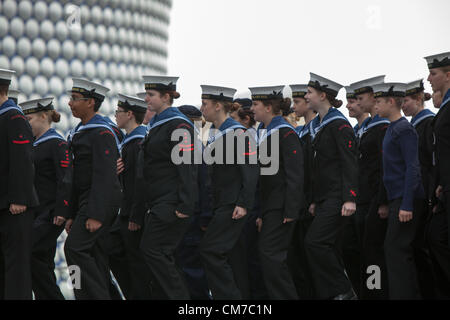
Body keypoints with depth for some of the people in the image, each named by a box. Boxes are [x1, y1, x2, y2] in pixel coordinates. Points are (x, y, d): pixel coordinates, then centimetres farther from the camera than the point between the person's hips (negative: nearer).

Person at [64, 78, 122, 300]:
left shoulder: (102, 133, -12)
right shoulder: (81, 132, 18)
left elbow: (104, 175, -20)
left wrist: (96, 215, -25)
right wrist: (73, 215, 20)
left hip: (100, 202, -10)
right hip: (86, 202, 10)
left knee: (75, 248, -18)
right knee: (95, 255, 8)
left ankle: (96, 295, -16)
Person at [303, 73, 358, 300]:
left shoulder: (339, 125, -10)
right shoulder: (317, 126, 17)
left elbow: (350, 164, -17)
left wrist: (350, 198, -24)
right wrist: (314, 200, 21)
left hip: (336, 196, -9)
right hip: (323, 198, 9)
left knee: (315, 241, -16)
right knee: (327, 246, 8)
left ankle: (342, 291, -8)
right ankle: (329, 293, 13)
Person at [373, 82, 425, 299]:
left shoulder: (404, 130, -12)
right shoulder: (392, 129, 17)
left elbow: (413, 168, -18)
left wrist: (407, 205, -22)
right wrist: (387, 205, 20)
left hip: (406, 200, -10)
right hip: (397, 199, 10)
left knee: (396, 250, -10)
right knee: (402, 252, 11)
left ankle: (401, 294, -9)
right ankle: (412, 294, 16)